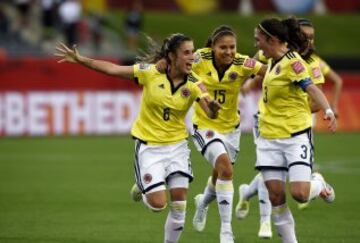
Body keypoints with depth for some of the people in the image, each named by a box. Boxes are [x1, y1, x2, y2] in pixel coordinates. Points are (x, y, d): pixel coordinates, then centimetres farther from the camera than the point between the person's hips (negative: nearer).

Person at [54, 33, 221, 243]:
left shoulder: (193, 84, -9)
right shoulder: (151, 72, -13)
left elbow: (211, 113, -21)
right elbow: (113, 69, -8)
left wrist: (213, 107, -45)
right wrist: (79, 59, -11)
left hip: (177, 145, 2)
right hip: (149, 146, -2)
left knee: (179, 206, -3)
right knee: (158, 203, -11)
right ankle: (142, 188, 25)